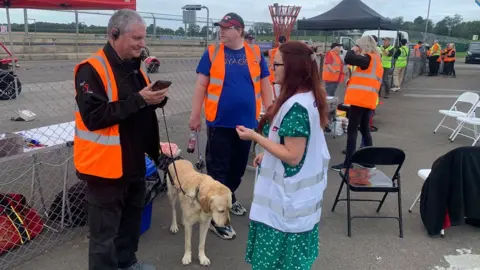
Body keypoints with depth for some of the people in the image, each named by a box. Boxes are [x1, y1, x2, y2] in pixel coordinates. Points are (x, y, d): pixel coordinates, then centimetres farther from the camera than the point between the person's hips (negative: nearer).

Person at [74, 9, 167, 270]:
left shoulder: (134, 66, 10)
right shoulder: (92, 69, -17)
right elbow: (94, 116, -27)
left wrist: (156, 98, -3)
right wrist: (138, 100, -27)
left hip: (134, 161, 9)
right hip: (105, 165, -9)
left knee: (131, 218, 24)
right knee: (105, 231, 3)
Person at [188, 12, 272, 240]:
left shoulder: (255, 53, 2)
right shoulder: (212, 53, -2)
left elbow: (265, 85, 7)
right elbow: (201, 85, 0)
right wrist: (195, 115, -3)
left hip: (246, 121, 3)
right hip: (219, 122, -2)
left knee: (239, 165, 17)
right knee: (218, 168, 2)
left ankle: (230, 198, 40)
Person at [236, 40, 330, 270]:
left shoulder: (295, 106, -25)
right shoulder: (310, 97, 5)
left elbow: (292, 156, -25)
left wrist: (255, 136, -20)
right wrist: (268, 154, 14)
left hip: (287, 195, -10)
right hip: (302, 191, 10)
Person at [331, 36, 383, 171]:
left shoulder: (368, 58, -11)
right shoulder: (376, 60, 17)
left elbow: (348, 59, -23)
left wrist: (352, 50, -5)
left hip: (360, 99, -10)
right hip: (368, 100, 10)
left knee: (352, 130, -7)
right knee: (365, 129, 15)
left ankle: (347, 162, -5)